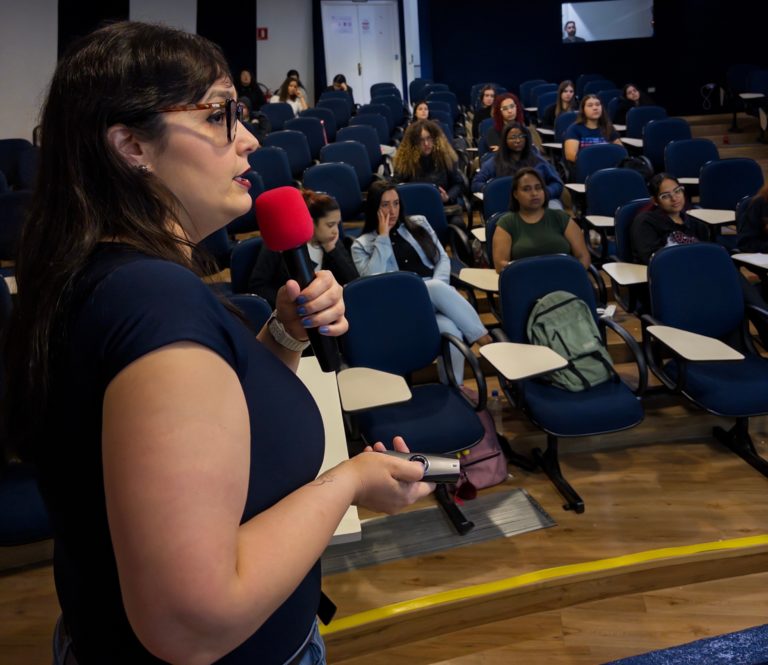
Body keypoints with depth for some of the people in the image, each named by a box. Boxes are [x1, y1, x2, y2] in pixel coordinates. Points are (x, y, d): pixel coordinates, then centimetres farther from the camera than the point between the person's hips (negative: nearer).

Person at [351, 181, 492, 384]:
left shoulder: (419, 223, 20)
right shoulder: (362, 245, 11)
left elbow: (443, 258, 14)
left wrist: (436, 288, -7)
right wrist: (383, 238, -4)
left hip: (439, 297, 4)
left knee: (451, 330, -34)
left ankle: (455, 388, -27)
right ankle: (485, 341, -25)